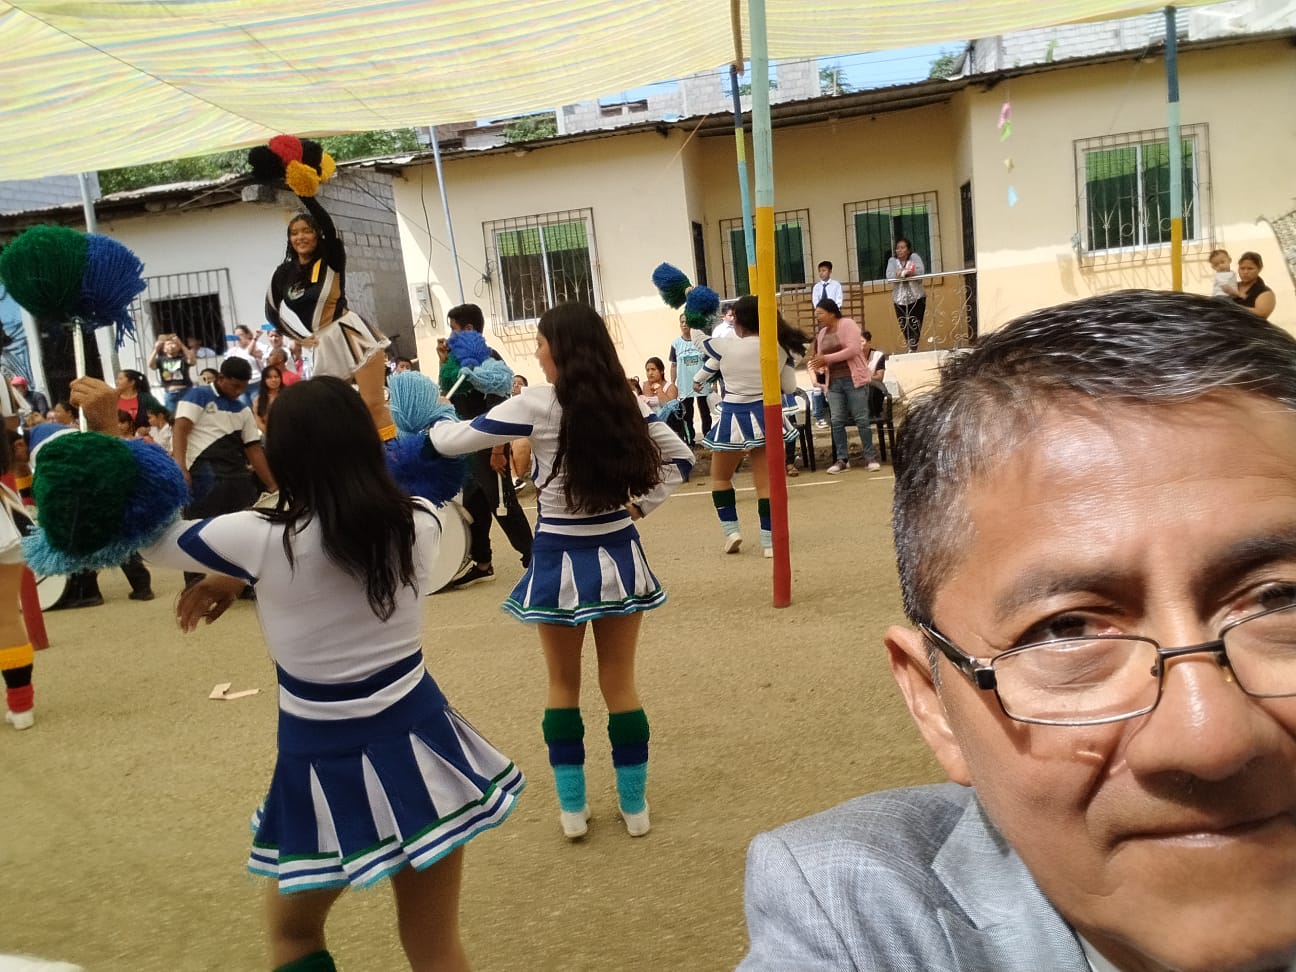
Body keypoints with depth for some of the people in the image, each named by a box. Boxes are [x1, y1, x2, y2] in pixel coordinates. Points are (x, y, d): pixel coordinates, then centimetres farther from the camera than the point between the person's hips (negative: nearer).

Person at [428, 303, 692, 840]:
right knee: (620, 683, 13)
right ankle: (634, 805, 24)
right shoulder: (627, 403, -1)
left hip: (561, 560, -3)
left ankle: (573, 808, 23)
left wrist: (433, 423, 14)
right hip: (619, 556, 3)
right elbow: (680, 458, 7)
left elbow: (453, 442, -6)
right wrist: (641, 504, 7)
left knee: (563, 686, 14)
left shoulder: (535, 405, -13)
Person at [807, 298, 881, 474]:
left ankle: (870, 457, 6)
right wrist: (817, 364, -5)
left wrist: (827, 358, -19)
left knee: (861, 419, -2)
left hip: (853, 379, -6)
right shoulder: (822, 334, 13)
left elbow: (853, 349, -18)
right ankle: (842, 459, 5)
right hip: (834, 382, 6)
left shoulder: (847, 324, -7)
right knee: (837, 421, 1)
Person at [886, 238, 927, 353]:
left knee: (915, 325, -7)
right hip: (900, 299, 2)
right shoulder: (892, 261, 8)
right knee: (904, 326, 2)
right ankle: (911, 348, 18)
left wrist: (901, 272, -19)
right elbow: (889, 276, -10)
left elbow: (920, 271, -13)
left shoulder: (914, 257, 3)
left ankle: (913, 349, -1)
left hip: (916, 297, -2)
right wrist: (909, 272, -21)